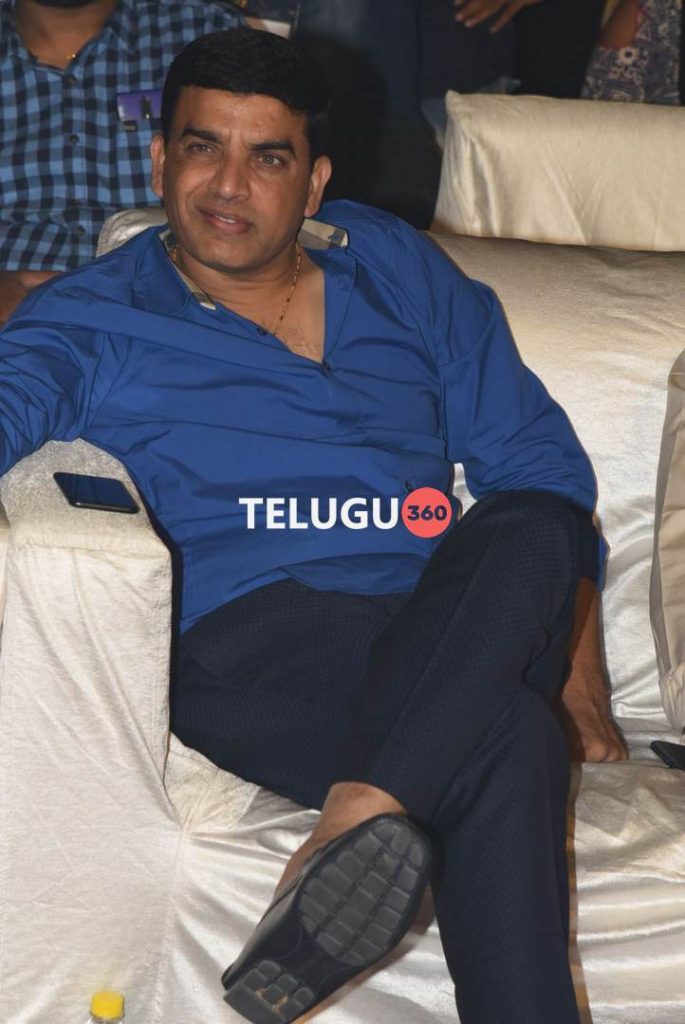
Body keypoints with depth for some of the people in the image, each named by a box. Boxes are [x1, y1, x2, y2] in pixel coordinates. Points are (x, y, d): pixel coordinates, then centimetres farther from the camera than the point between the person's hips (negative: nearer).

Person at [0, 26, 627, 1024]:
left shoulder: (400, 269, 19)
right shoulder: (93, 320, 11)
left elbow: (538, 459, 18)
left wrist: (574, 654, 8)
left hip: (456, 631, 4)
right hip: (250, 635, -4)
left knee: (529, 532, -33)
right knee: (507, 738, -34)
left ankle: (359, 818, -44)